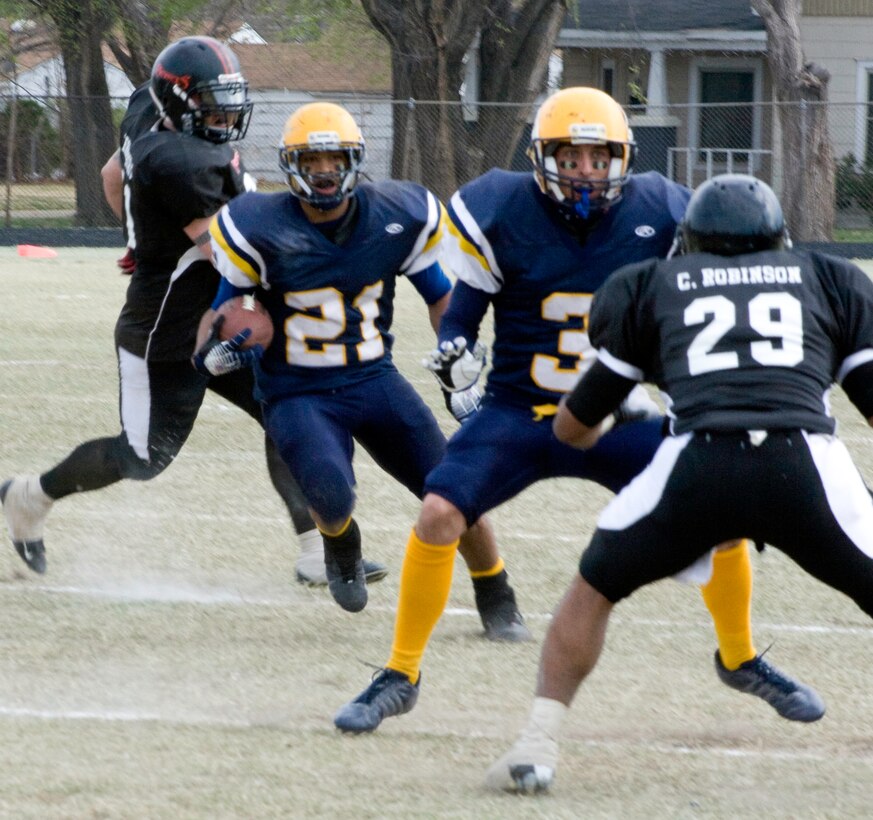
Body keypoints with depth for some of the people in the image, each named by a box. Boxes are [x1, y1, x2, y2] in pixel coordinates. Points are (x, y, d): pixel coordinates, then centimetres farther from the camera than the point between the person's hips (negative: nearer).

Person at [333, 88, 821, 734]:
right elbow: (465, 310, -1)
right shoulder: (503, 213, -11)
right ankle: (401, 675, -4)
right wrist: (453, 351, -21)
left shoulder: (658, 216, -6)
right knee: (438, 514, -22)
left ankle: (740, 657, 19)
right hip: (519, 413, -2)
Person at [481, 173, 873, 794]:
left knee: (595, 587, 23)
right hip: (804, 458, 0)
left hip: (698, 462, 1)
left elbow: (576, 427, 34)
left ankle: (538, 746, 16)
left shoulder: (657, 288, 26)